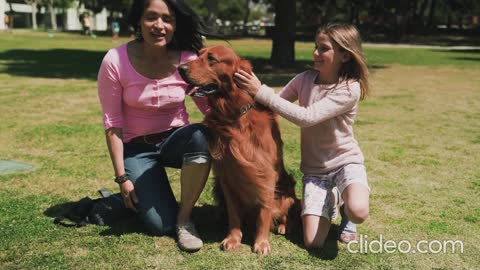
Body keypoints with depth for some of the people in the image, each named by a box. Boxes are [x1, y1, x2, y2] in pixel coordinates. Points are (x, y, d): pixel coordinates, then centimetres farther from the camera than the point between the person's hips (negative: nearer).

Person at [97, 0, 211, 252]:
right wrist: (122, 177, -11)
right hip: (136, 147, -1)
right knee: (160, 225, -16)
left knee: (200, 136, -35)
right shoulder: (115, 61, -17)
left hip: (176, 139, 2)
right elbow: (112, 123, -11)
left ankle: (184, 218, -14)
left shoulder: (188, 60, -13)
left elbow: (210, 107, -4)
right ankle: (135, 197, 21)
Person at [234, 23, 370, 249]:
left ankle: (345, 207, 4)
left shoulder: (350, 89, -19)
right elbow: (274, 106, 2)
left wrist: (261, 92, -30)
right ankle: (327, 202, 20)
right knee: (313, 242, -12)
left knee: (358, 212, -35)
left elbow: (306, 117, -29)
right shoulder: (304, 79, -4)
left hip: (345, 161, -3)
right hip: (314, 168, 3)